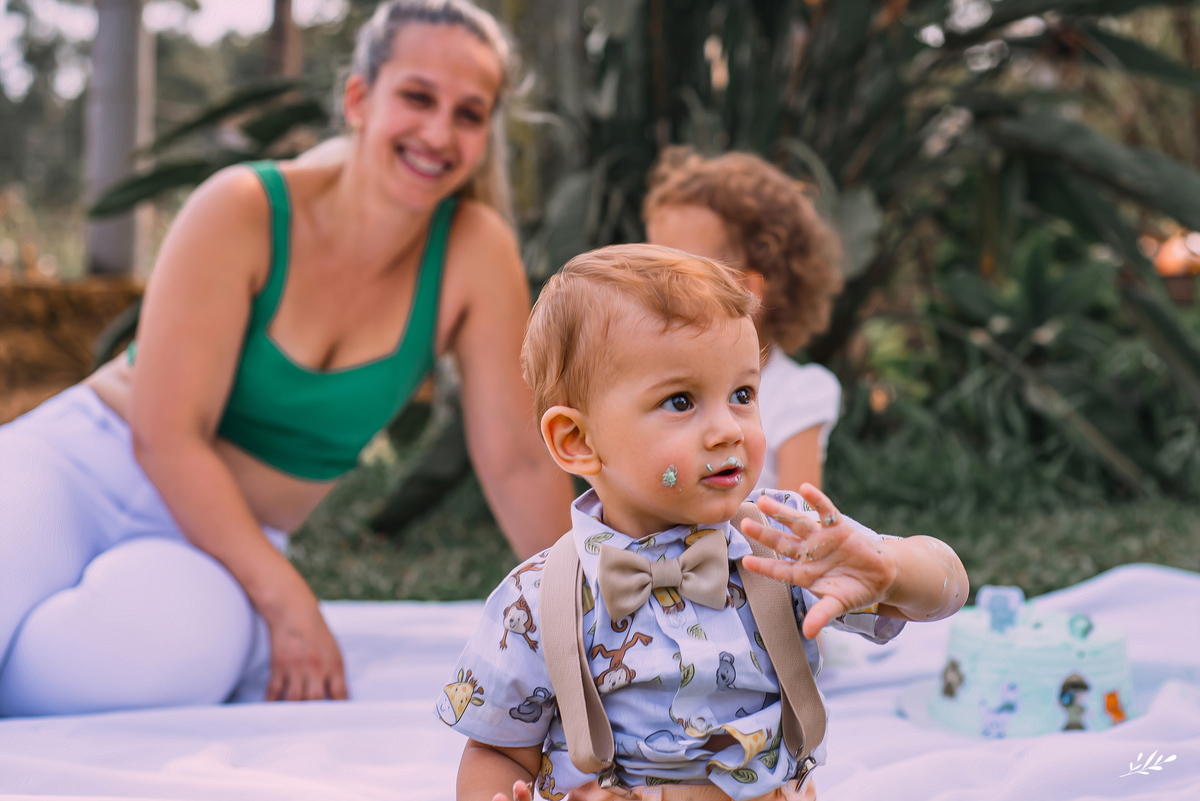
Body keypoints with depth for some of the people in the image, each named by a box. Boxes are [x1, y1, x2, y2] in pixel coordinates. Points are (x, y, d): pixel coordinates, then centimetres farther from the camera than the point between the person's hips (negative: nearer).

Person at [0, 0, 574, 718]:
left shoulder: (478, 253, -9)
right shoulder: (245, 211, -16)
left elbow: (519, 460, -4)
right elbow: (166, 435, -18)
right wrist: (288, 600, -23)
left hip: (232, 537, 4)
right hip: (85, 469, -3)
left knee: (179, 643, -32)